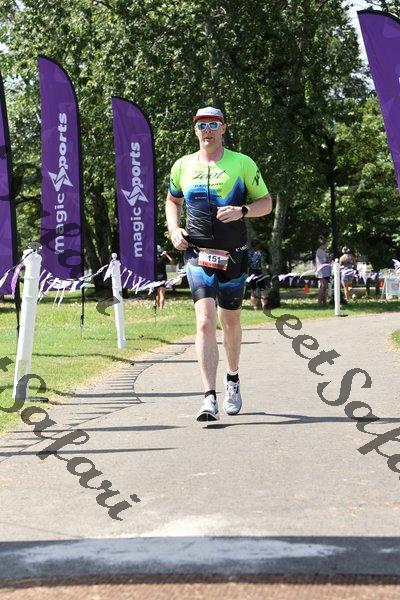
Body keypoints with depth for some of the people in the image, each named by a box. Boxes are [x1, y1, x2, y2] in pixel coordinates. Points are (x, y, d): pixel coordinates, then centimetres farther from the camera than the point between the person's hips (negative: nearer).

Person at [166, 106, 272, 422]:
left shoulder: (242, 163, 2)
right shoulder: (183, 166, 9)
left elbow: (266, 202, 5)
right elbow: (173, 200, 25)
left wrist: (242, 211, -15)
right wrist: (174, 229, 7)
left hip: (233, 256, 0)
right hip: (198, 255, 0)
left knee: (231, 321, 13)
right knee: (205, 321, -14)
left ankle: (233, 379, 39)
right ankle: (210, 399, -20)